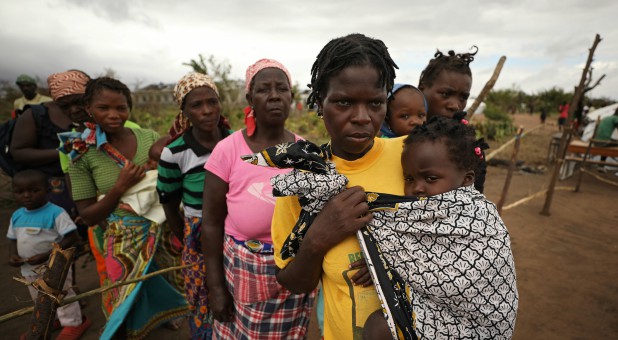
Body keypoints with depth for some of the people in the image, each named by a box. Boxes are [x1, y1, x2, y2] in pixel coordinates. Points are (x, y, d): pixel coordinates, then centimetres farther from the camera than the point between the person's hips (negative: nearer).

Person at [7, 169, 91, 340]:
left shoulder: (55, 212, -23)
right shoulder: (16, 215, 0)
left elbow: (72, 237, -26)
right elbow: (14, 239, 13)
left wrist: (47, 255, -28)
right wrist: (12, 255, -6)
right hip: (29, 269, 8)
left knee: (62, 296, 8)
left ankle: (73, 323, 26)